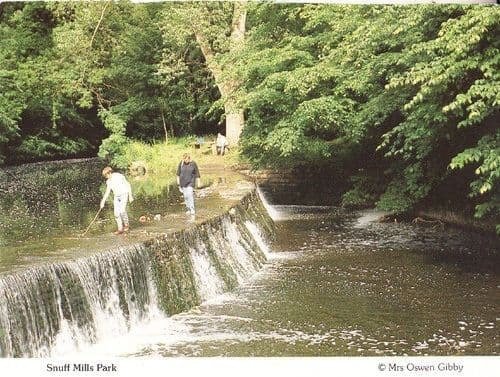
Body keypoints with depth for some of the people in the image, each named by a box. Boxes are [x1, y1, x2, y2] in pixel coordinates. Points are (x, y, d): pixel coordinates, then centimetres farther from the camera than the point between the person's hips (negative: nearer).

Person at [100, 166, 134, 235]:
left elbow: (128, 185, -8)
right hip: (116, 196, 6)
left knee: (122, 210, -20)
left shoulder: (119, 176, -12)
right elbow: (107, 192, 13)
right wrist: (103, 201, 8)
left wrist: (130, 196, -11)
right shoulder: (108, 181, 6)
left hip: (124, 194, -6)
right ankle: (120, 229, 4)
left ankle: (126, 225, 1)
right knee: (116, 213, -3)